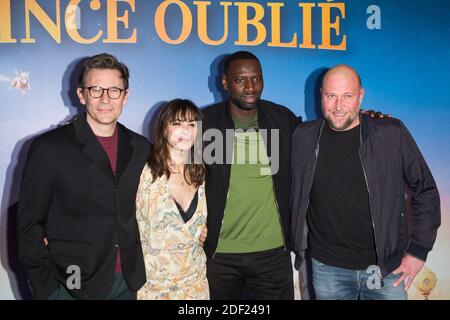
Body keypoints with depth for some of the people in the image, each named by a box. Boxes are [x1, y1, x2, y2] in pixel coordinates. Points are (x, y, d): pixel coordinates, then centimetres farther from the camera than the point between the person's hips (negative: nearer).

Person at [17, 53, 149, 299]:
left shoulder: (140, 148, 3)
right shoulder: (49, 148, -10)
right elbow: (30, 224, -7)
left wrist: (138, 273, 3)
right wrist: (45, 288, -9)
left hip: (127, 281, 4)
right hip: (71, 287, -3)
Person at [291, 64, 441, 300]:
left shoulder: (392, 134, -7)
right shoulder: (303, 137, -2)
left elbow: (426, 191, -1)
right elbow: (295, 195, 10)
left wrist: (418, 250, -3)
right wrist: (300, 244, 8)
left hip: (387, 268, -1)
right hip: (327, 269, 2)